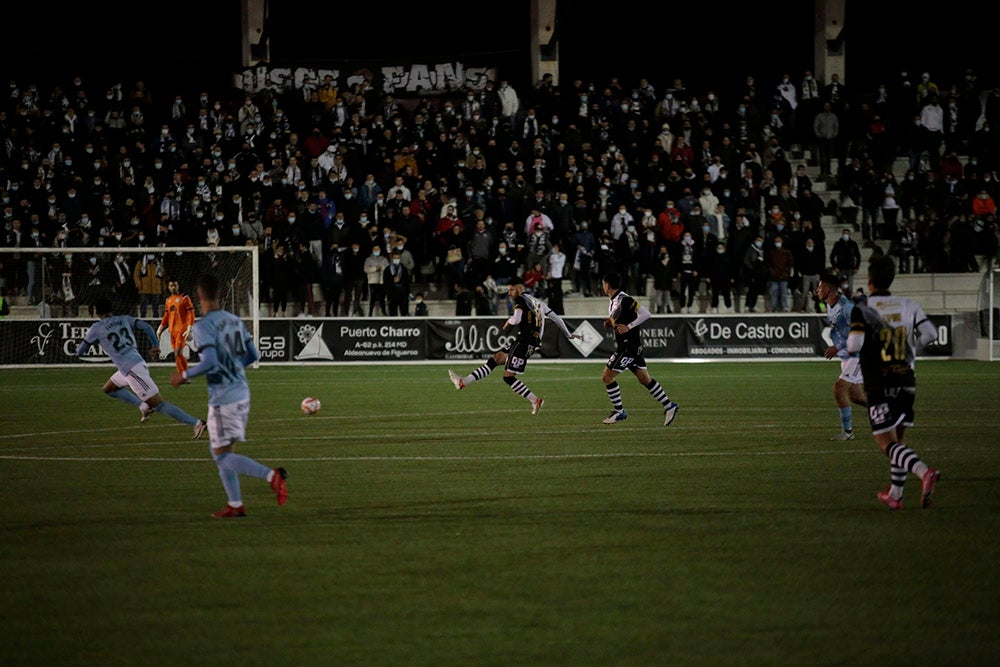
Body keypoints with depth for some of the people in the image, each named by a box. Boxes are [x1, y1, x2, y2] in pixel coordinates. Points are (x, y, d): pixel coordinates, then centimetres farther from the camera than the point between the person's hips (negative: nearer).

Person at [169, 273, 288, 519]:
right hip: (242, 393, 8)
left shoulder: (204, 326, -15)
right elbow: (253, 355, 13)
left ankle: (272, 475, -22)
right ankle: (235, 504, 17)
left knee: (223, 455, -3)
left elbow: (209, 362, -24)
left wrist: (184, 375, -10)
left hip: (223, 397, -8)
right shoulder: (234, 321, 9)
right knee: (218, 450, 18)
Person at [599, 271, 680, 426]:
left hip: (630, 345, -10)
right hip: (624, 345, 10)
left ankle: (619, 412, 1)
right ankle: (669, 406, 13)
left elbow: (645, 313, -22)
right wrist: (610, 324, 4)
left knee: (607, 377, -6)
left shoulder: (623, 300, -18)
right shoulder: (613, 301, 12)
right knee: (644, 379, 12)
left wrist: (628, 327, -22)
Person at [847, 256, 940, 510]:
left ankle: (924, 472, -32)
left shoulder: (862, 309, -8)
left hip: (879, 385, -5)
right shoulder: (909, 306, 4)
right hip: (906, 381, 5)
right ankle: (895, 494, 24)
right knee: (898, 439, 19)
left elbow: (854, 345, -19)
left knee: (886, 442, -7)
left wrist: (848, 345, 5)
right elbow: (930, 333, -3)